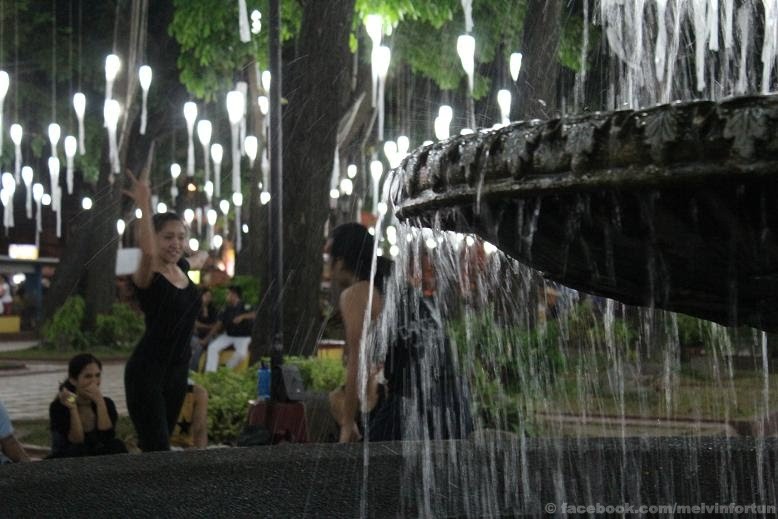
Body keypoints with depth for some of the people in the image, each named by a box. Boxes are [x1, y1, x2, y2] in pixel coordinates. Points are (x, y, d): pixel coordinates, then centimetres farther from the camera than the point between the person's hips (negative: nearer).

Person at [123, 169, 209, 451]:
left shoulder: (182, 268, 6)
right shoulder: (148, 277, -16)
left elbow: (202, 257, 34)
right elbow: (148, 252, -43)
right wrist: (144, 205, -46)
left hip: (178, 369, 8)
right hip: (146, 372, -8)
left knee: (156, 444, 16)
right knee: (158, 448, -15)